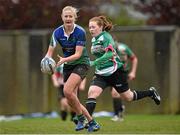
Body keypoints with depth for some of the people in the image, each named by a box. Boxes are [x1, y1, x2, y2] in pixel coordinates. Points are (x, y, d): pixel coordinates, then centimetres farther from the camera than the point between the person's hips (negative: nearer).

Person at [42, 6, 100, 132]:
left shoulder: (80, 32, -18)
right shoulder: (57, 32, -7)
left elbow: (78, 54, -22)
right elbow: (50, 52, -8)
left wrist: (64, 59, -37)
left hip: (81, 63, -5)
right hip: (68, 66, 5)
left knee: (67, 91, -25)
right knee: (71, 101, 0)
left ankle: (81, 118, -6)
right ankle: (92, 122, 13)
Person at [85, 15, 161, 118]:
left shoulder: (106, 37, -18)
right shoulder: (94, 39, 7)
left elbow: (109, 54, -32)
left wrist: (94, 63, -41)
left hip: (115, 72, -7)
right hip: (101, 74, 7)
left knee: (128, 97, 9)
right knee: (92, 93, -17)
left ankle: (151, 92, 33)